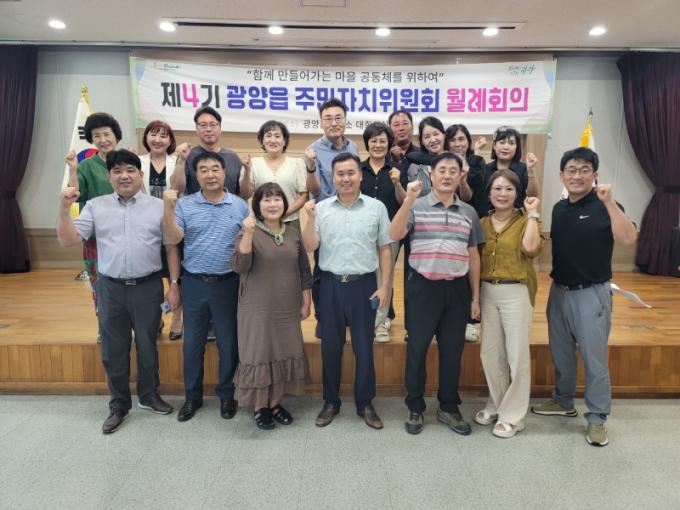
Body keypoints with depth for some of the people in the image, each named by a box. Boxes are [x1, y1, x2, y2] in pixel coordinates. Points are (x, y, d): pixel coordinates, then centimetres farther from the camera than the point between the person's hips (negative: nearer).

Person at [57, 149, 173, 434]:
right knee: (113, 350, 11)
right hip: (111, 288, 2)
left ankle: (148, 395, 34)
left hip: (148, 287, -1)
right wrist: (64, 207, -12)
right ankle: (119, 405, 29)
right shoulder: (96, 206, 5)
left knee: (147, 345, 13)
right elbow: (68, 240, 0)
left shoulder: (158, 206, 0)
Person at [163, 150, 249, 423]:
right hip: (193, 283, 1)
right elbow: (172, 241, -6)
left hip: (228, 284, 0)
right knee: (192, 344, 12)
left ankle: (226, 395, 29)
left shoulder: (240, 206, 0)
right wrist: (168, 209, -18)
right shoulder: (184, 205, 0)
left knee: (228, 343, 10)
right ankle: (192, 396, 30)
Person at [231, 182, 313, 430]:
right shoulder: (249, 232, -7)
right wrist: (248, 234, -31)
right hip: (258, 308, -4)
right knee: (259, 354, 3)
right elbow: (239, 266, -22)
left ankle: (275, 403, 29)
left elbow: (304, 271, 10)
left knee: (284, 353, 11)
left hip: (288, 307, 4)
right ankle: (259, 407, 22)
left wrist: (306, 302, 8)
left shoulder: (293, 233, 5)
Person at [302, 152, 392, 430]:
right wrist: (311, 218, -15)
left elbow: (385, 249, 2)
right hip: (331, 284, 1)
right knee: (330, 346, 10)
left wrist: (384, 286, -3)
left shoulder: (376, 207, 1)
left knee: (364, 346, 6)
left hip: (364, 284, -1)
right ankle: (330, 402, 27)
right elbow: (310, 247, -1)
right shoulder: (321, 208, 3)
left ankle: (365, 404, 23)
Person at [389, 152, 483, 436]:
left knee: (452, 350, 11)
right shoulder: (416, 206, -2)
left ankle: (448, 408, 28)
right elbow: (394, 235, -17)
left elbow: (473, 256, 12)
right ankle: (415, 408, 22)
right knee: (417, 348, 4)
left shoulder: (469, 212, 9)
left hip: (457, 288, 3)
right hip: (423, 286, -3)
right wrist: (408, 200, -25)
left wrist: (475, 296, 10)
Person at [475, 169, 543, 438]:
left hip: (516, 292, -4)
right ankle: (496, 404, 30)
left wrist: (532, 214, -14)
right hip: (487, 291, 4)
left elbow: (531, 248, -22)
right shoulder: (483, 223, 9)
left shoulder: (525, 220, -2)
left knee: (516, 355, 2)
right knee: (490, 353, 11)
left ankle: (512, 415, 15)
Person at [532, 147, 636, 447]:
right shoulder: (559, 208, 7)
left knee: (594, 358, 2)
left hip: (591, 293, -6)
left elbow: (628, 239, -27)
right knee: (561, 354, 17)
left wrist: (609, 201, -31)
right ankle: (563, 402, 35)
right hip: (559, 290, 6)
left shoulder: (604, 207, -11)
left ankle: (597, 418, 17)